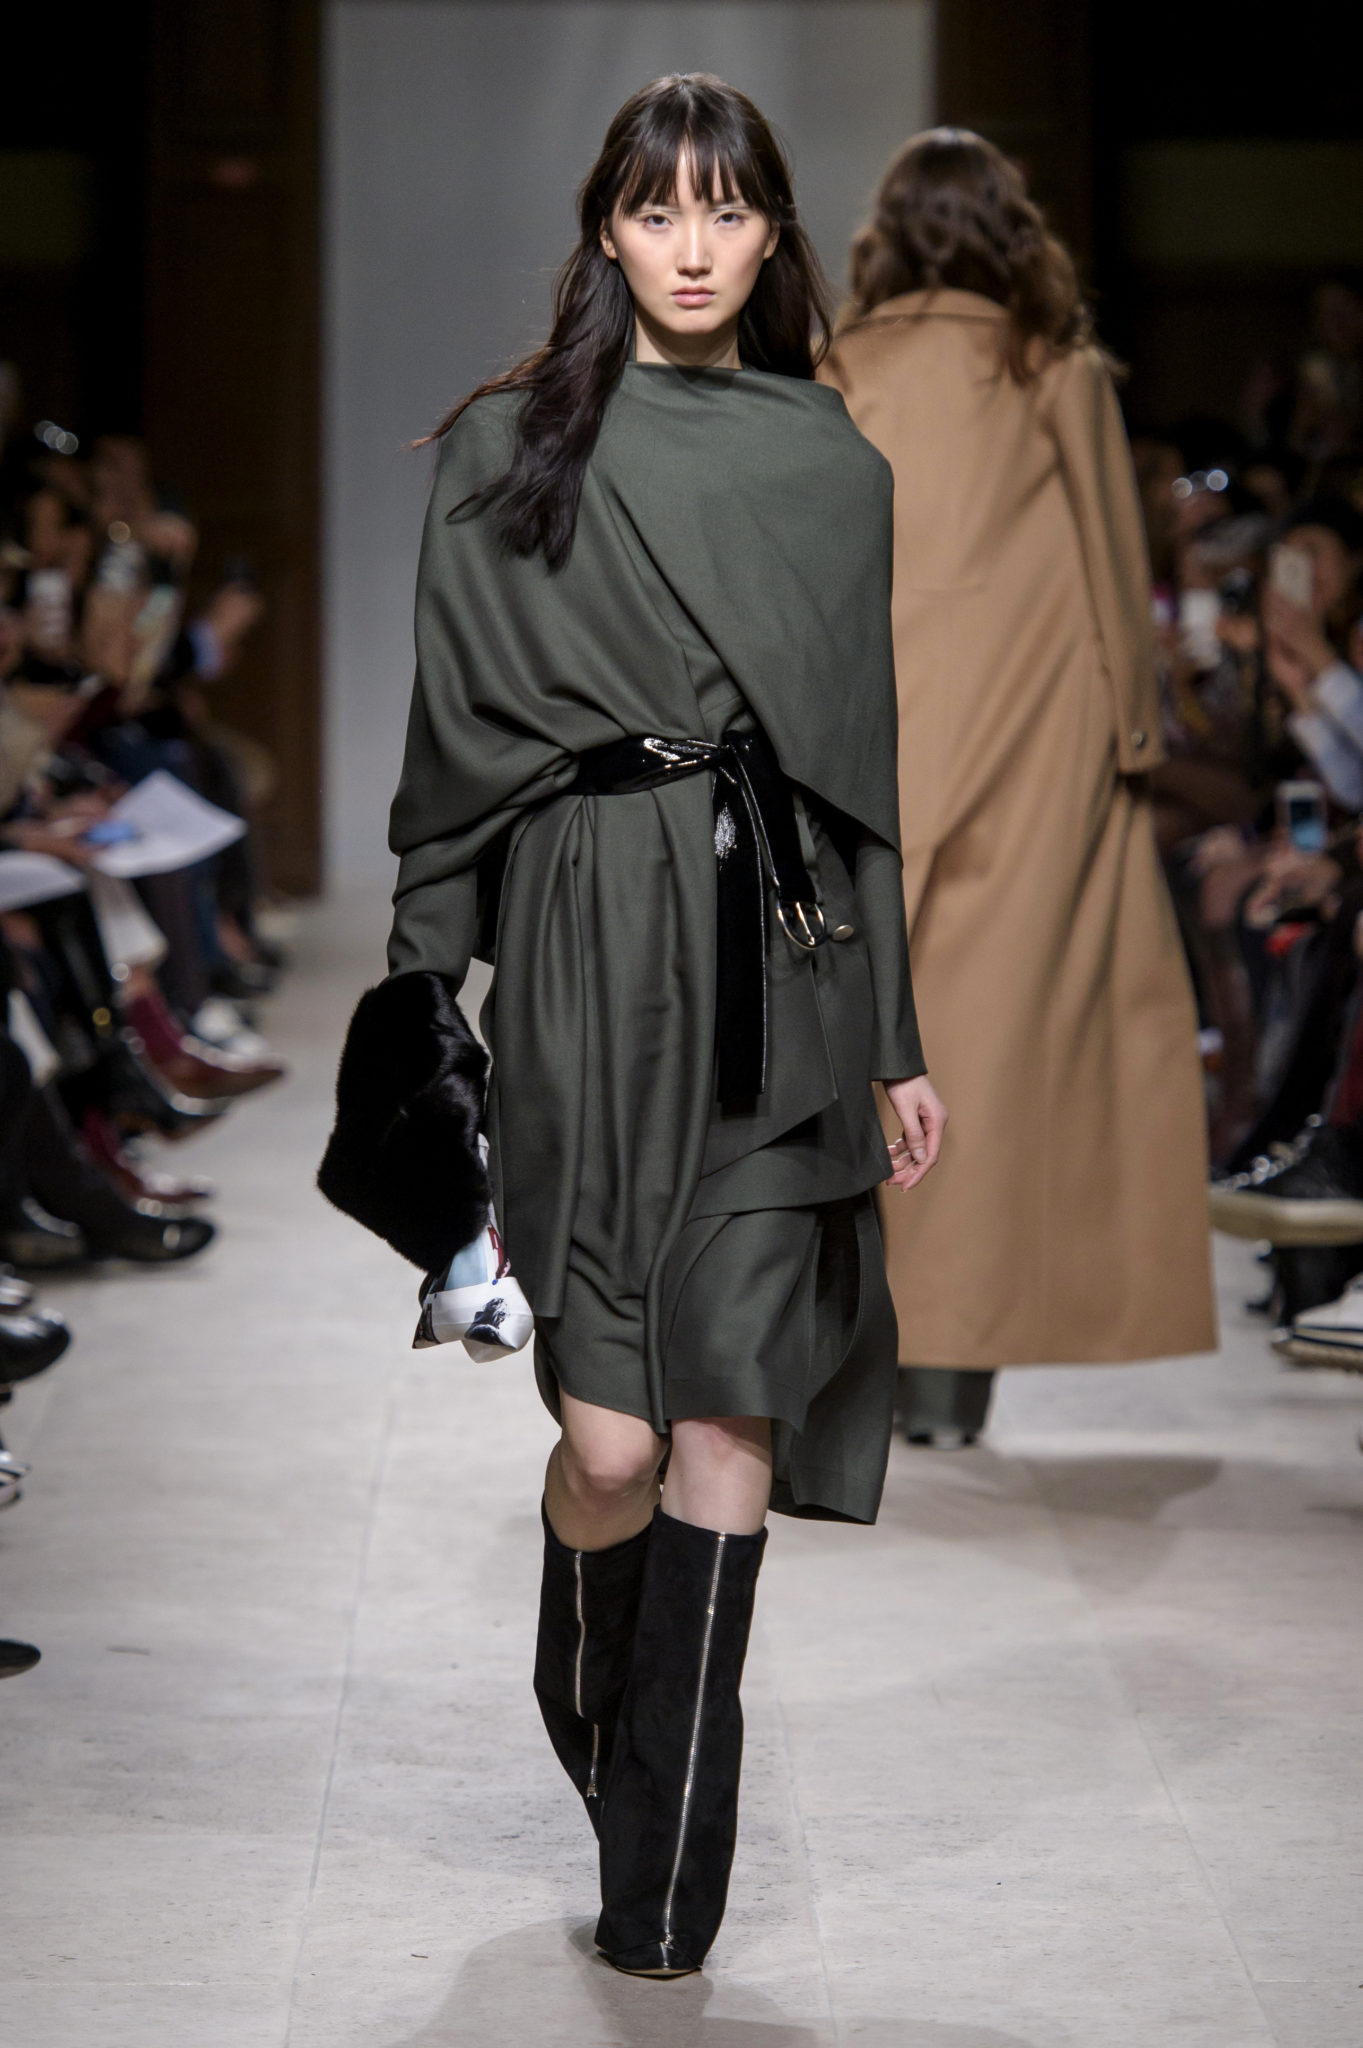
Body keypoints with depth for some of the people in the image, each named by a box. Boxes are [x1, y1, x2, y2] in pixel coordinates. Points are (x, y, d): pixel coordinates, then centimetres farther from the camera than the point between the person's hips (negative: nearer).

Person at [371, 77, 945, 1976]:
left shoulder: (834, 466, 11)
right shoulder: (507, 447, 4)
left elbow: (867, 760, 13)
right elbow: (455, 737, 5)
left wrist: (898, 1040, 11)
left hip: (785, 946, 2)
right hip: (592, 942, -2)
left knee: (735, 1407, -1)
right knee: (614, 1430, -6)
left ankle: (669, 1881, 9)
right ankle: (591, 1717, 28)